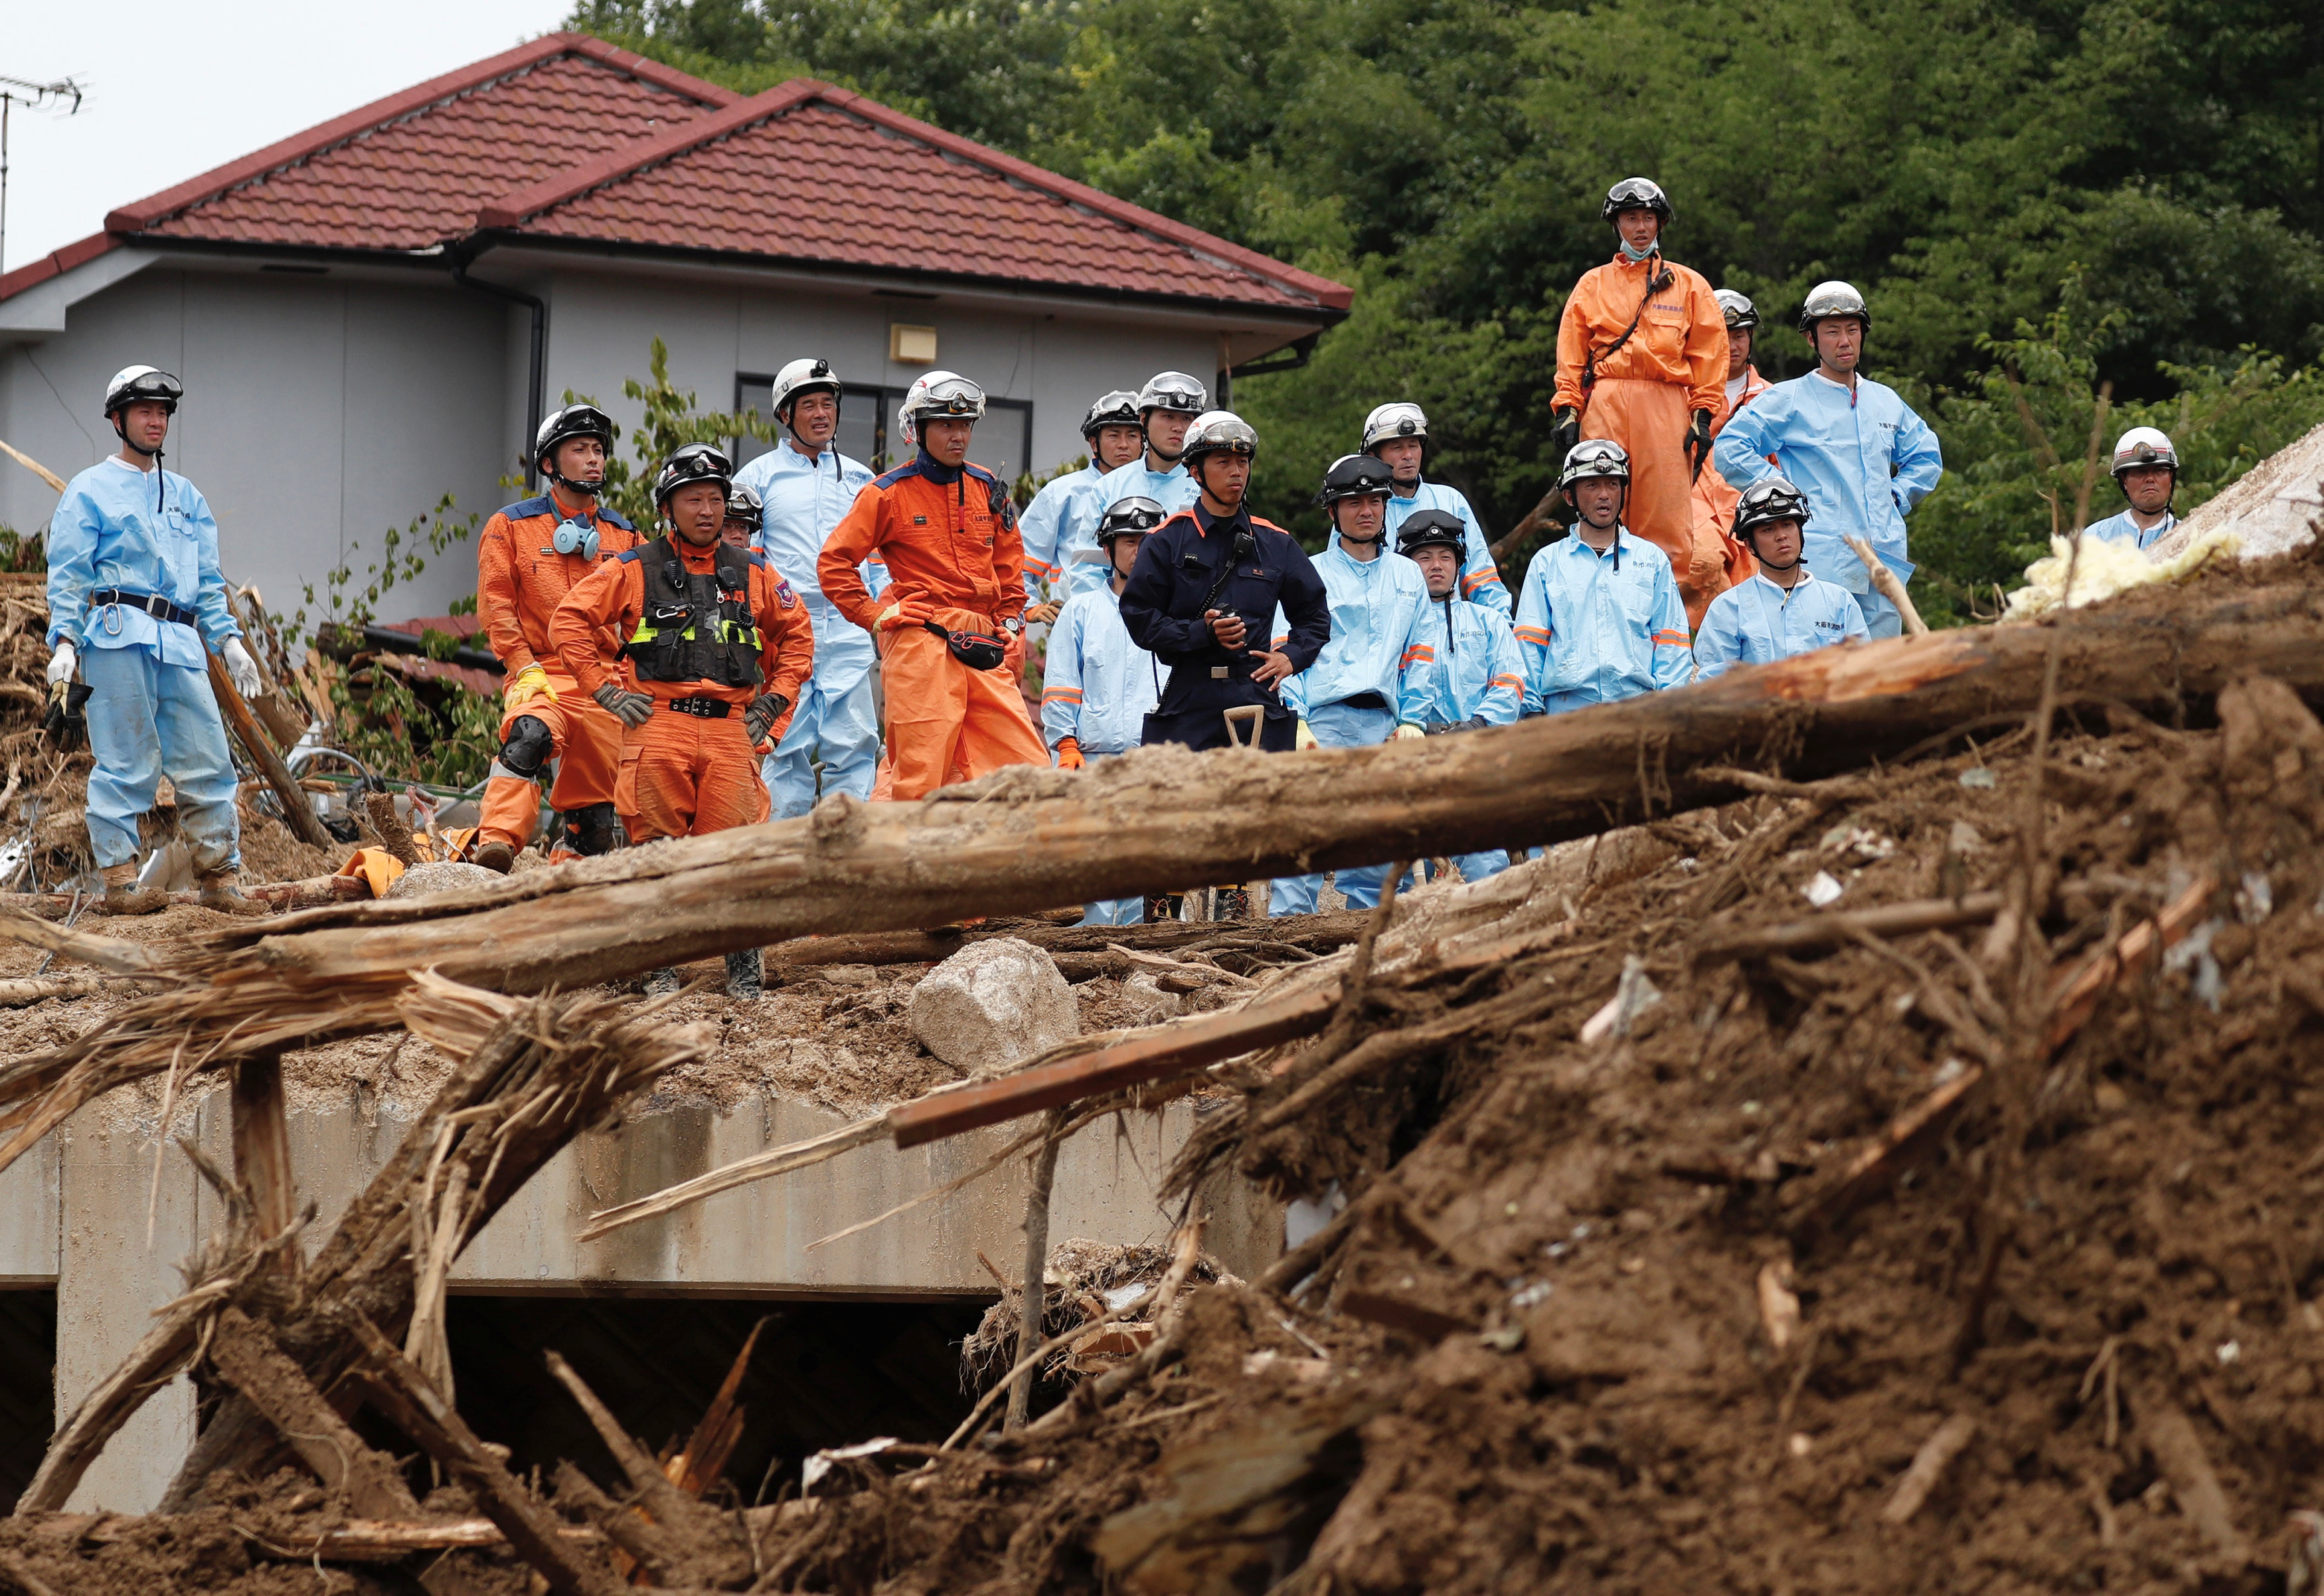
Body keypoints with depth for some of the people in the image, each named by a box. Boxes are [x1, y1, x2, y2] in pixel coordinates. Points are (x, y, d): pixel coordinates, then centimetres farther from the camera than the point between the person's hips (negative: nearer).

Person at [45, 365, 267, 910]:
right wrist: (63, 642, -9)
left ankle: (218, 874, 1)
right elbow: (68, 577, 2)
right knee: (126, 762, -8)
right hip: (118, 637, -5)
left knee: (208, 761, -3)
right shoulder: (90, 491, 9)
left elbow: (208, 581, 25)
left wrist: (229, 639, 13)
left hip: (182, 644, 5)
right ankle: (117, 873, -3)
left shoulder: (188, 498, 25)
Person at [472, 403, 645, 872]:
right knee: (529, 734, -36)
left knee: (595, 812, 4)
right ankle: (496, 848, -46)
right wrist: (524, 666, -11)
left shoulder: (625, 536, 18)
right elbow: (495, 604, 1)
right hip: (543, 675, -4)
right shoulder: (510, 526, 9)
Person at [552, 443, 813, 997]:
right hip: (658, 724, -1)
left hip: (731, 729, 1)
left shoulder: (753, 572, 15)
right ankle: (660, 964, 5)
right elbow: (570, 621, 6)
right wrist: (605, 689, 0)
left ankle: (743, 965, 1)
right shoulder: (635, 569, 7)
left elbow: (796, 634, 25)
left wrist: (774, 701, 15)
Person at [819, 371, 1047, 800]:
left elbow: (1008, 563, 28)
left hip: (982, 645, 5)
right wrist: (875, 615, -3)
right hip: (920, 643, -5)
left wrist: (1010, 622, 17)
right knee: (920, 774, -8)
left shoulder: (988, 489, 14)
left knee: (1027, 765, -3)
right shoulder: (889, 493, 0)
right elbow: (834, 562, 2)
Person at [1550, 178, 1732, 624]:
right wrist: (1569, 411, 0)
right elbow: (1571, 353, 12)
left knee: (1666, 512, -8)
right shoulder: (1593, 284, 17)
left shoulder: (1689, 285, 15)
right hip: (1605, 404, 1)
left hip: (1667, 408, -1)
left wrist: (1703, 416, 0)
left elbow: (1708, 353, 10)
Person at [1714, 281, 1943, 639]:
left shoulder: (1886, 401, 20)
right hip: (1823, 562, -6)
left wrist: (1897, 496, 17)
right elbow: (1730, 450, -4)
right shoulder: (1788, 400, 4)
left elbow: (1927, 457, 34)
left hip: (1885, 560, 6)